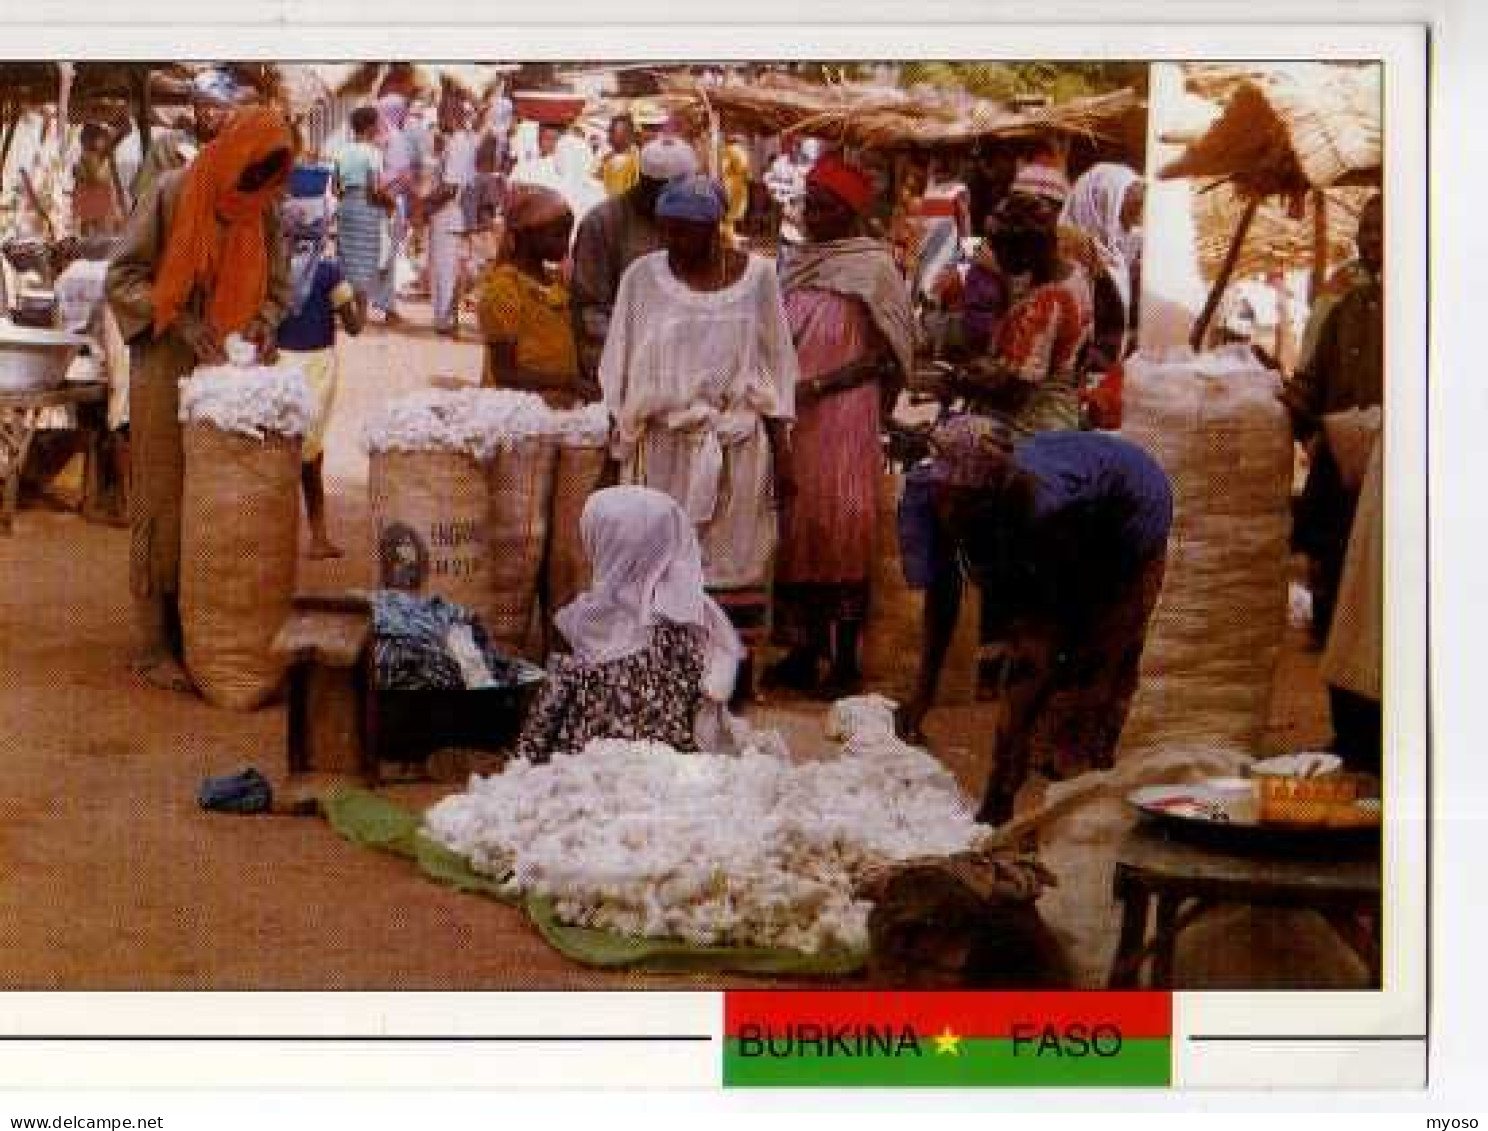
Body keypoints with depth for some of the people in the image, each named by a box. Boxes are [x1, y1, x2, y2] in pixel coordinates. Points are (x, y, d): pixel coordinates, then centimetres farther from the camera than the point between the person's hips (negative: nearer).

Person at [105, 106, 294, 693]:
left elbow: (277, 287, 15)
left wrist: (263, 322, -6)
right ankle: (156, 644, 4)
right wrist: (180, 320, -19)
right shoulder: (173, 194, -8)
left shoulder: (265, 210, 6)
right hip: (168, 374, -4)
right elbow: (122, 276, -7)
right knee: (164, 508, -2)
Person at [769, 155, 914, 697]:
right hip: (793, 421, 6)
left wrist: (818, 385, -16)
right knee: (796, 529, 7)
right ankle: (804, 652, 14)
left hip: (845, 418, -6)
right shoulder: (797, 265, 11)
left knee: (841, 531, -3)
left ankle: (845, 659, 4)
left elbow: (887, 355, -10)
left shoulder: (873, 267, -7)